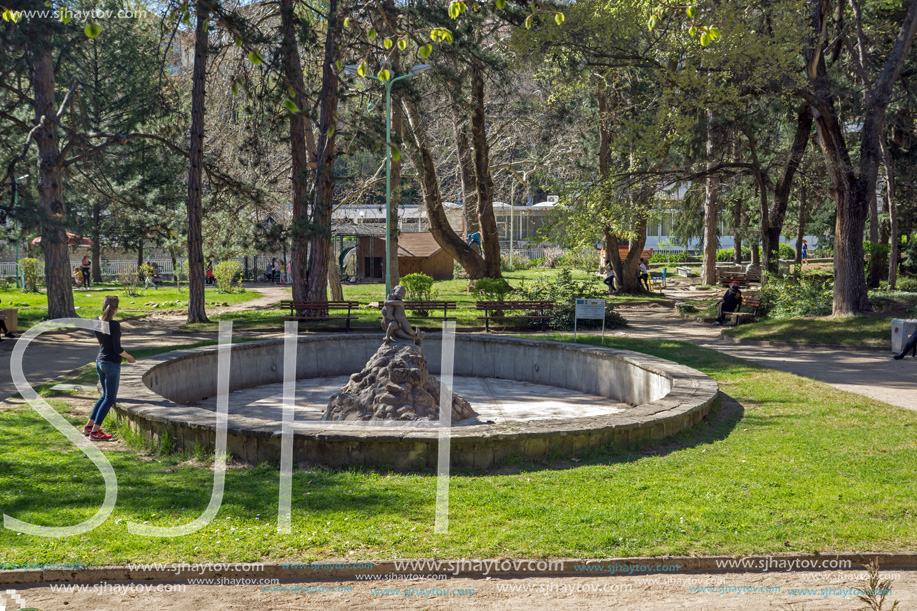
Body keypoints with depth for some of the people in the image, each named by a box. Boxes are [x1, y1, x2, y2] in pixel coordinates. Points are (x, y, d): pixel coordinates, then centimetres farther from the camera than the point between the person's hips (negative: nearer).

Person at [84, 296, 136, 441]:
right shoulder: (115, 325, -19)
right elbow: (117, 349, -17)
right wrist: (129, 357, -3)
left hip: (100, 362, 8)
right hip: (111, 364, -8)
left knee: (106, 396, 21)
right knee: (110, 399, 2)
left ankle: (89, 426, 22)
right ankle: (94, 432, 1)